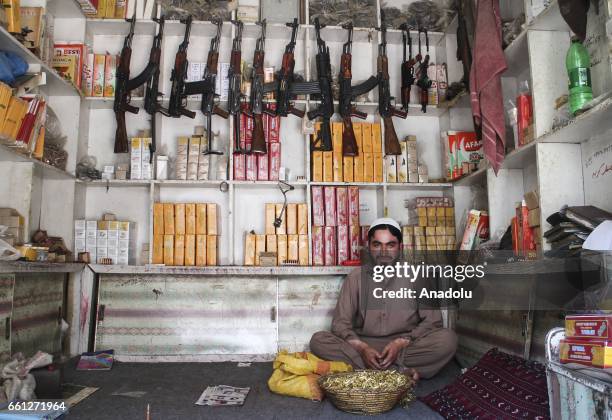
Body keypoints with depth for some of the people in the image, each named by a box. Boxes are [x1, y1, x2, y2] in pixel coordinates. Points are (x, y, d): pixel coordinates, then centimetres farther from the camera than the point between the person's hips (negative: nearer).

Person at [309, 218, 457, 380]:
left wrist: (402, 342, -17)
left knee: (447, 338, -27)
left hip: (407, 345, -1)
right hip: (364, 344, 1)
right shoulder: (356, 277, 6)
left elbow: (433, 320, 0)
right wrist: (361, 348, -19)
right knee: (318, 340, -23)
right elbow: (340, 322, 0)